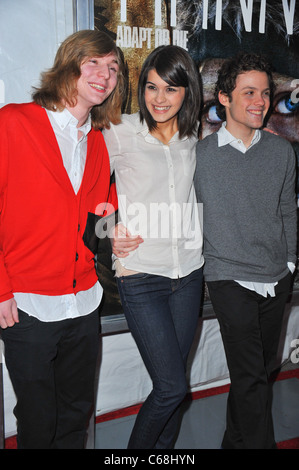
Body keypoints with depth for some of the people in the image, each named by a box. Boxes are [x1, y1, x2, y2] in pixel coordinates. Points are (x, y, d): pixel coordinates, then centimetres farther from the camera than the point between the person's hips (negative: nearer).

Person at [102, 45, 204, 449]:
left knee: (172, 384, 14)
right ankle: (137, 448, 24)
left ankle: (164, 447, 36)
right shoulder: (121, 134, -7)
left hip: (188, 274, 5)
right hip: (140, 277, -4)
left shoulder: (194, 138, 7)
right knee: (172, 386, -3)